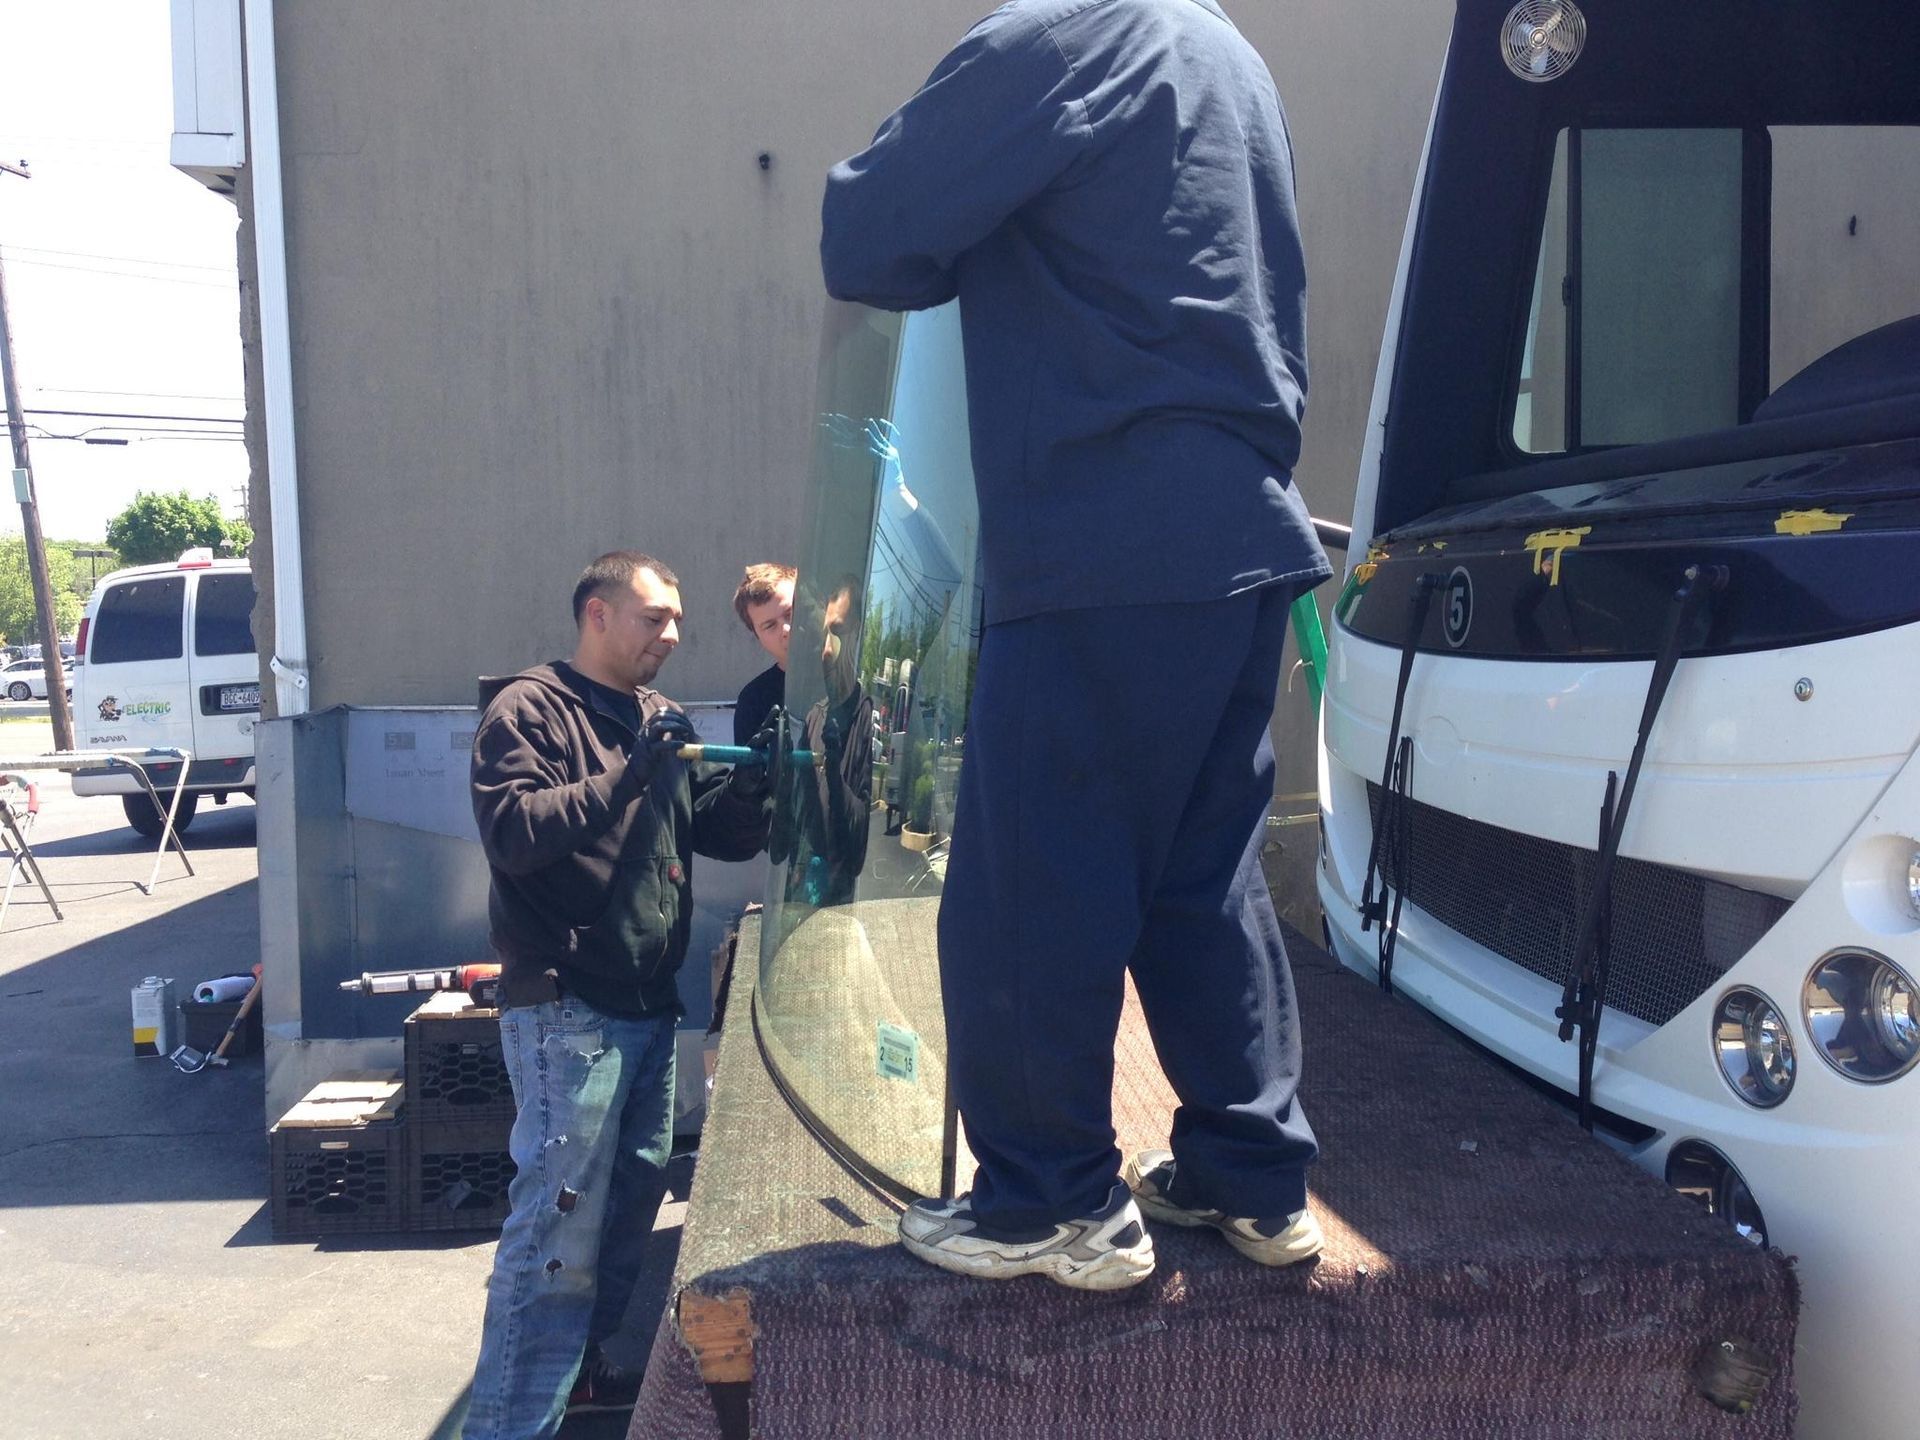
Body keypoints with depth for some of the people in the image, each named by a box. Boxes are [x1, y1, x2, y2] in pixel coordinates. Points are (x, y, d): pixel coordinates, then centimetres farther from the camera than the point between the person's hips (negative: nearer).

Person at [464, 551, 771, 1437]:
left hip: (649, 1008, 8)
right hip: (566, 1013, -8)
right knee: (557, 1230, -7)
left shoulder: (660, 719, 15)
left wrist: (767, 777, -3)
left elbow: (721, 831, 15)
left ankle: (580, 1366, 34)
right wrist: (627, 777, -26)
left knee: (632, 1203, 17)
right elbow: (512, 833, -22)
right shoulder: (529, 709, -7)